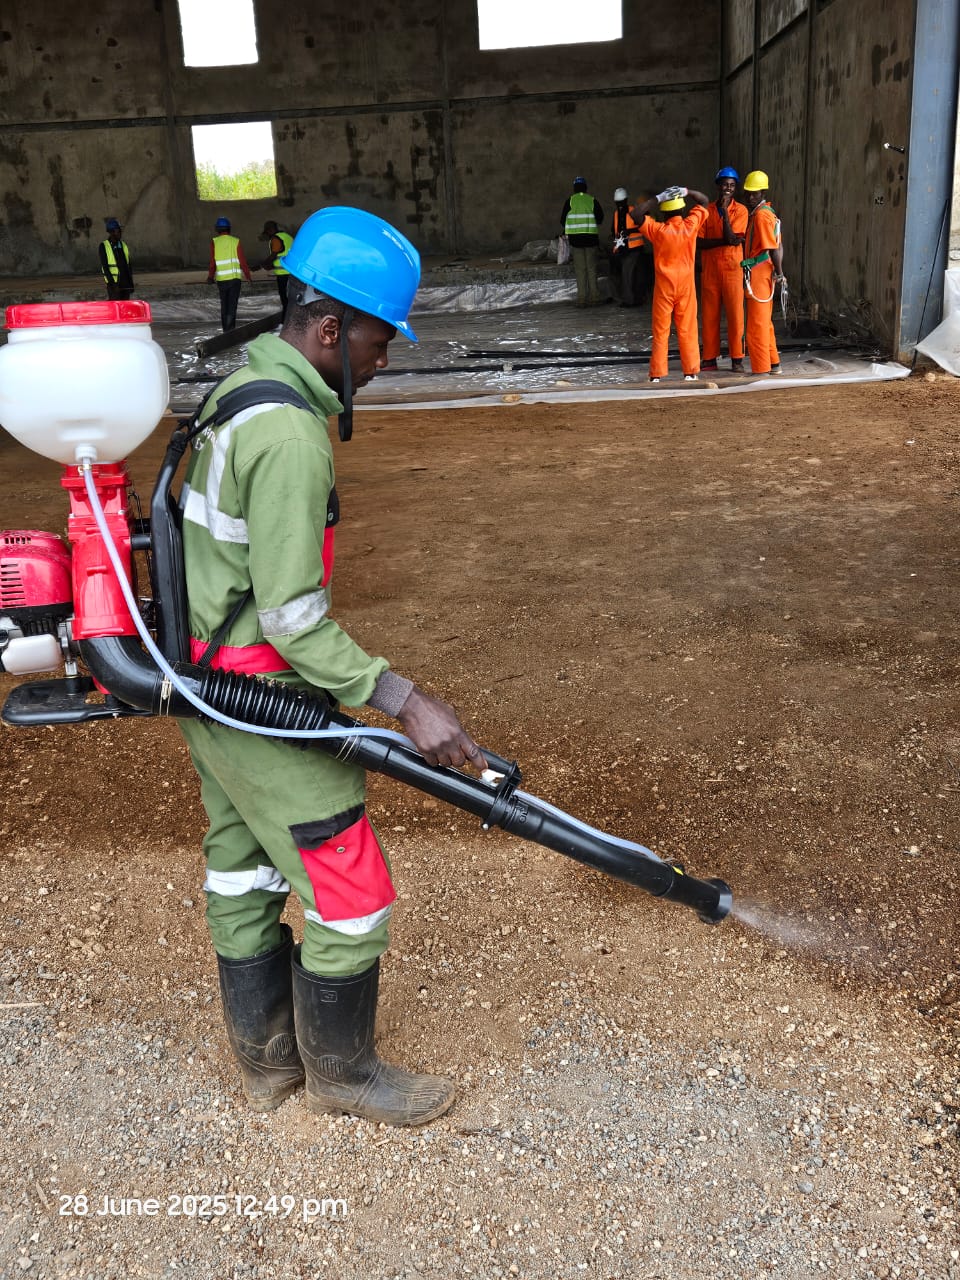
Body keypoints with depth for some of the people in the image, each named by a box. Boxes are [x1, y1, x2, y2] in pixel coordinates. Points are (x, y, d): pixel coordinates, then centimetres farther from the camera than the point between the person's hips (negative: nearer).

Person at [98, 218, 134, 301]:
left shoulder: (124, 245, 13)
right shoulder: (104, 246, -3)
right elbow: (104, 266, -9)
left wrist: (131, 283, 12)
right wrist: (112, 283, -17)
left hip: (126, 282, 5)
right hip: (114, 283, -5)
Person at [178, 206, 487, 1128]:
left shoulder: (238, 388, 7)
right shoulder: (289, 435, -24)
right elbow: (293, 619, -26)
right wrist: (404, 701, -26)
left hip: (205, 686, 10)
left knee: (242, 876, 20)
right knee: (350, 892, 5)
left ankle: (266, 1059, 39)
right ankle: (341, 1071, 27)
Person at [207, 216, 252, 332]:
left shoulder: (214, 242, -1)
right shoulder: (236, 242, -2)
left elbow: (212, 262, -5)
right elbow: (242, 261, -2)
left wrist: (210, 276, 4)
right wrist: (247, 276, 9)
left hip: (221, 279, 2)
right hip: (234, 278, -2)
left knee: (224, 304, 16)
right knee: (232, 305, -2)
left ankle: (225, 329, 21)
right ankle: (230, 329, -14)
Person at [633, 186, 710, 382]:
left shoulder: (657, 230, -11)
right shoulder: (690, 226, -6)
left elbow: (638, 214, -7)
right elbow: (704, 201, 8)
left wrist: (657, 198, -9)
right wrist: (686, 192, -4)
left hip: (663, 287, -1)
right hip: (686, 286, 1)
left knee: (660, 332, 4)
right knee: (687, 330, 7)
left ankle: (657, 374, 3)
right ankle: (691, 371, 8)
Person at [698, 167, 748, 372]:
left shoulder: (740, 210, 0)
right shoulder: (707, 211, 6)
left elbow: (732, 238, -12)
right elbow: (700, 242, -3)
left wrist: (724, 211, -14)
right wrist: (725, 240, -15)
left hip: (732, 268, -2)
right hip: (709, 269, 2)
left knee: (735, 314, -2)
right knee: (709, 315, 4)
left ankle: (737, 359, 3)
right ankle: (710, 358, 11)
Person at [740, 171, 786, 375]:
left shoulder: (761, 214, -14)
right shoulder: (767, 211, 16)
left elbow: (773, 247, -19)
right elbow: (777, 245, 14)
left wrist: (779, 272, -18)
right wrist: (778, 271, 10)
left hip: (758, 273, -10)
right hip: (763, 272, 10)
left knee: (757, 324, -4)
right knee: (764, 322, 18)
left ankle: (761, 368, 0)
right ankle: (773, 363, 26)